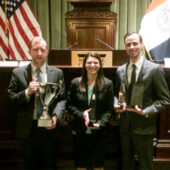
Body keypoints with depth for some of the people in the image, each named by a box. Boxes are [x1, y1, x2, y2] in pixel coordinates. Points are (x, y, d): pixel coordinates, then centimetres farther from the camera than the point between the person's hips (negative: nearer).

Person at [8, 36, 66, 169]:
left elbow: (62, 98, 0)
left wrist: (56, 116, -16)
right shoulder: (18, 73, -2)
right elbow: (11, 98, -4)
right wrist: (27, 92, -21)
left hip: (50, 126, 1)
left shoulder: (57, 73, 1)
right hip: (28, 127, 0)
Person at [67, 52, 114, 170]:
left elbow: (109, 109, -2)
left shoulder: (108, 84, -3)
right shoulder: (76, 83, 0)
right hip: (80, 132, 1)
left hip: (99, 132, -1)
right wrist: (81, 114, -13)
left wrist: (100, 123, -16)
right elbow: (69, 105, 4)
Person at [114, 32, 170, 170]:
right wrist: (117, 104, -4)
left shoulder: (155, 69, -10)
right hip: (125, 126, 5)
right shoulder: (120, 70, 5)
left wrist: (146, 111, -21)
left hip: (144, 127, -4)